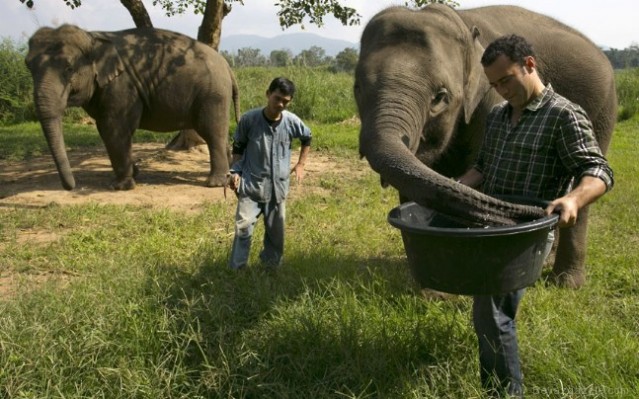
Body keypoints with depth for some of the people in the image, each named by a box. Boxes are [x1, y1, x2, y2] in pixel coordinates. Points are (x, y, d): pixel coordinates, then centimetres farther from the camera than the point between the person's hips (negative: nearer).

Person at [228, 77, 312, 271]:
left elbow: (307, 139, 16)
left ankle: (271, 267, 29)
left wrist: (300, 164, 15)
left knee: (276, 231, 11)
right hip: (251, 184, -2)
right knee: (243, 227, -14)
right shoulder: (249, 119, -12)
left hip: (278, 186, 3)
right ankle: (236, 271, -5)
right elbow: (238, 148, 2)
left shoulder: (292, 121, -6)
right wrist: (234, 171, -10)